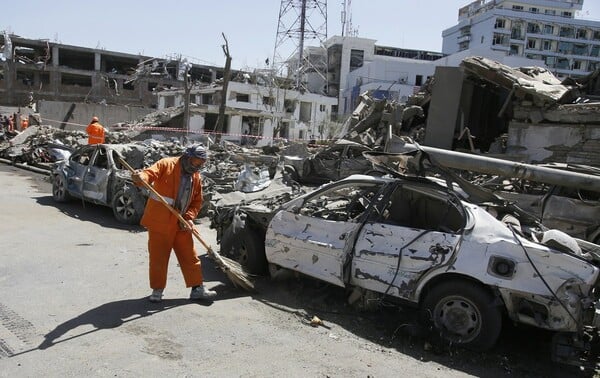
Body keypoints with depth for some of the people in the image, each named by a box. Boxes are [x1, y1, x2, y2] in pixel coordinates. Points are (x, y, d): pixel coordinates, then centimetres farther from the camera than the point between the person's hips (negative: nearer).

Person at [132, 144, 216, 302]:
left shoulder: (197, 178, 8)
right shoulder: (166, 164, -8)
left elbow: (197, 201, 11)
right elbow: (150, 173, -22)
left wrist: (189, 218, -5)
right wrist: (140, 178, -46)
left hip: (181, 224, 5)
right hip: (159, 221, -5)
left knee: (190, 256, 9)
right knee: (158, 257, 3)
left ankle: (197, 288, 19)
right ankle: (157, 290, 18)